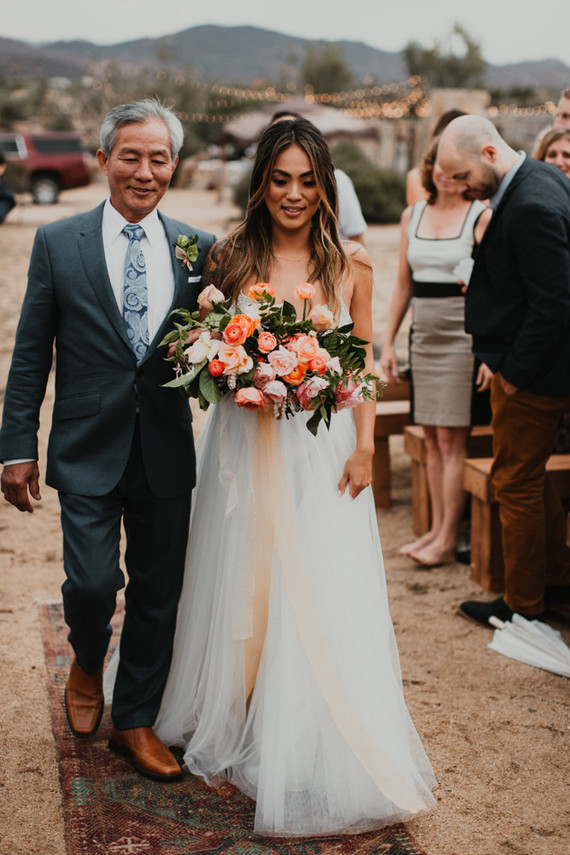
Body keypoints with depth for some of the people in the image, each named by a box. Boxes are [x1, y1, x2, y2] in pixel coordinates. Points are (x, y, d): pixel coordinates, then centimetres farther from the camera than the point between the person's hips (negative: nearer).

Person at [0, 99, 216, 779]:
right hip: (88, 450, -2)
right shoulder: (57, 243, -1)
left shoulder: (198, 250, 3)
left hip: (166, 454, 2)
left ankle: (136, 722, 30)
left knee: (158, 594, 10)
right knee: (93, 581, -8)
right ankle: (87, 665, 29)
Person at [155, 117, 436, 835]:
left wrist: (364, 446, -1)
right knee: (242, 592, 9)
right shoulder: (227, 258, 0)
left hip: (323, 451, 0)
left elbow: (364, 361, 5)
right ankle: (236, 728, 31)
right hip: (244, 447, 1)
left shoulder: (351, 264, 0)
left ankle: (322, 760, 21)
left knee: (323, 603, 2)